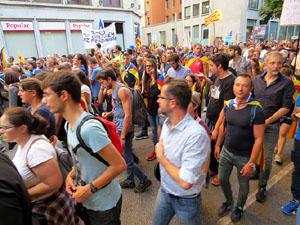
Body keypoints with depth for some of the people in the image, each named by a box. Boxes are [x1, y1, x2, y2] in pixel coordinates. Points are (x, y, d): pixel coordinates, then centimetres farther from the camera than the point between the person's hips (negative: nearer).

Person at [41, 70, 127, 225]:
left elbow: (119, 165, -28)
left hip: (104, 204, -8)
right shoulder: (70, 124, 0)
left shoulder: (89, 128, -30)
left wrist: (88, 189, -21)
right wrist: (71, 175, -3)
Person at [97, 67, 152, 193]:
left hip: (124, 130, -9)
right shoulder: (114, 91, 13)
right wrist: (109, 113, 7)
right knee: (126, 158, 19)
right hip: (119, 128, 9)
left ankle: (144, 180, 18)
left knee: (128, 161, 0)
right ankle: (130, 181, 34)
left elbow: (128, 115, -22)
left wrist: (122, 136, -21)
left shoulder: (122, 90, -18)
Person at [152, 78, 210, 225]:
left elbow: (185, 182, -34)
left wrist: (161, 157, -24)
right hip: (164, 191, 6)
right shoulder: (167, 123, -5)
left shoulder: (196, 135, -33)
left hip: (186, 201, -6)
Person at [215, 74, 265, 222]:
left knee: (243, 184, 17)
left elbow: (259, 139, -19)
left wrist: (251, 163, -18)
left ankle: (239, 207, 47)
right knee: (222, 179, 18)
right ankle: (228, 202, 48)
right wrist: (218, 145, 11)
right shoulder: (228, 104, -5)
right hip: (226, 151, 4)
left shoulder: (256, 110, -21)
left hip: (244, 157, -4)